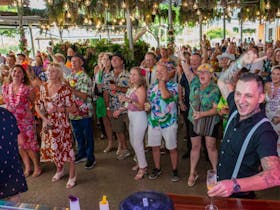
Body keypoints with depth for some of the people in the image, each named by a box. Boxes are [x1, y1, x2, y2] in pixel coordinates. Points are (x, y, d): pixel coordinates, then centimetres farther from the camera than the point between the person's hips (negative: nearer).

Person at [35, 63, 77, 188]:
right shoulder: (43, 87, 3)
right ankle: (59, 170, 41)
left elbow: (72, 108, -12)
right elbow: (38, 105, 9)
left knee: (66, 147, 1)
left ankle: (72, 176, 18)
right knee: (52, 147, 16)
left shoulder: (65, 89, -13)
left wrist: (57, 109, -24)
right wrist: (44, 118, -5)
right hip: (48, 124, 5)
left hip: (62, 124, -5)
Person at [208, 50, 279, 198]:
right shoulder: (236, 110, -7)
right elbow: (222, 82, 7)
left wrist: (235, 185, -53)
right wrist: (240, 63, -9)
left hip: (240, 197, -6)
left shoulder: (264, 132, -28)